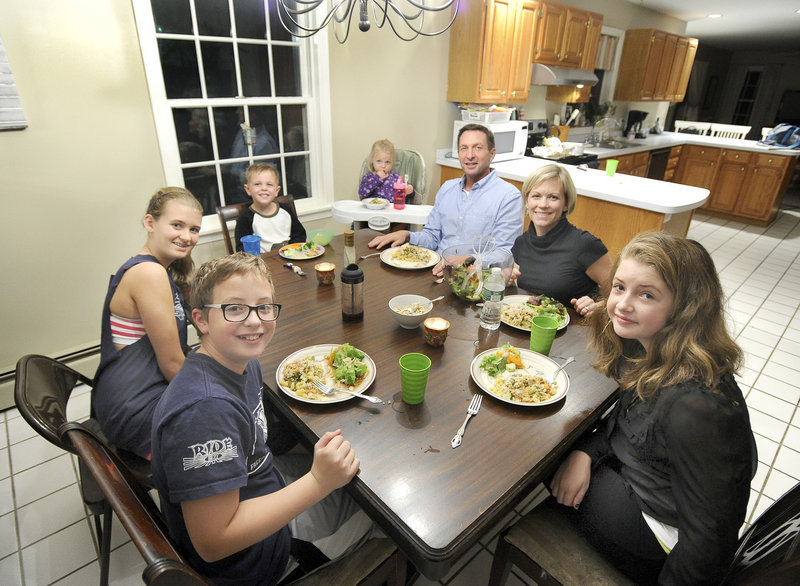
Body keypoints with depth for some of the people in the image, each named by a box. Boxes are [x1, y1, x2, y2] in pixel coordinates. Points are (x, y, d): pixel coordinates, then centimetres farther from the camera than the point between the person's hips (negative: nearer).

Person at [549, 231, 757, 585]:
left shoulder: (696, 407, -37)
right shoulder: (642, 345, -12)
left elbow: (708, 539, -26)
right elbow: (626, 420, 4)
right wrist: (583, 453, -12)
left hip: (665, 536, -7)